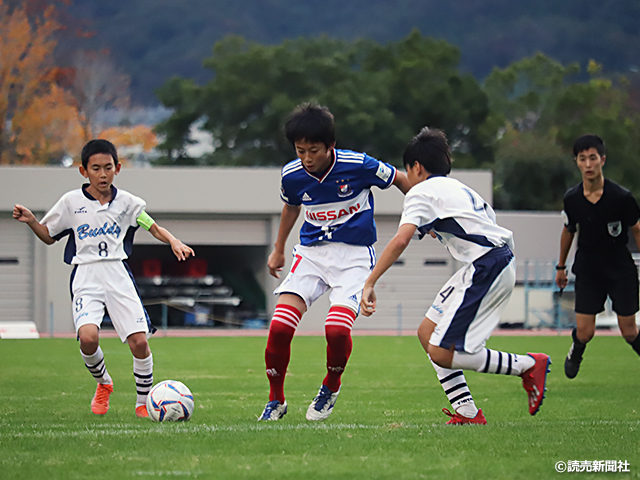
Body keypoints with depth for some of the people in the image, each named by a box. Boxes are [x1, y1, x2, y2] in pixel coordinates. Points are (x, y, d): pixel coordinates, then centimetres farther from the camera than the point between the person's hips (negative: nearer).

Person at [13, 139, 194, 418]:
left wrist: (174, 242, -8)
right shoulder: (71, 202, 4)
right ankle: (103, 384, 7)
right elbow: (49, 237, 13)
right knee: (88, 337, -25)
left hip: (118, 274, 1)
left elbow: (154, 228, 11)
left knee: (139, 341, -11)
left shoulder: (126, 202, 6)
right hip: (86, 277, -1)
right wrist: (31, 221, -4)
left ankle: (144, 402, 10)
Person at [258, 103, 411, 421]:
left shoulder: (357, 166, -16)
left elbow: (401, 180, 1)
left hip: (354, 254, -3)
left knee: (337, 329, -25)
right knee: (280, 326, -16)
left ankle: (331, 387, 8)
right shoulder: (292, 176, -4)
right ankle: (275, 401, 6)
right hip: (311, 252, 3)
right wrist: (278, 249, 30)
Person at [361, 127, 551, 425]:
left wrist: (370, 283, -18)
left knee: (442, 353, -9)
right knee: (427, 333, 11)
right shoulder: (459, 188, 25)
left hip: (487, 267, -10)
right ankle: (467, 412, 6)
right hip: (501, 262, 10)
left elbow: (401, 240, -18)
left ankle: (527, 365, -2)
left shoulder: (422, 192, -3)